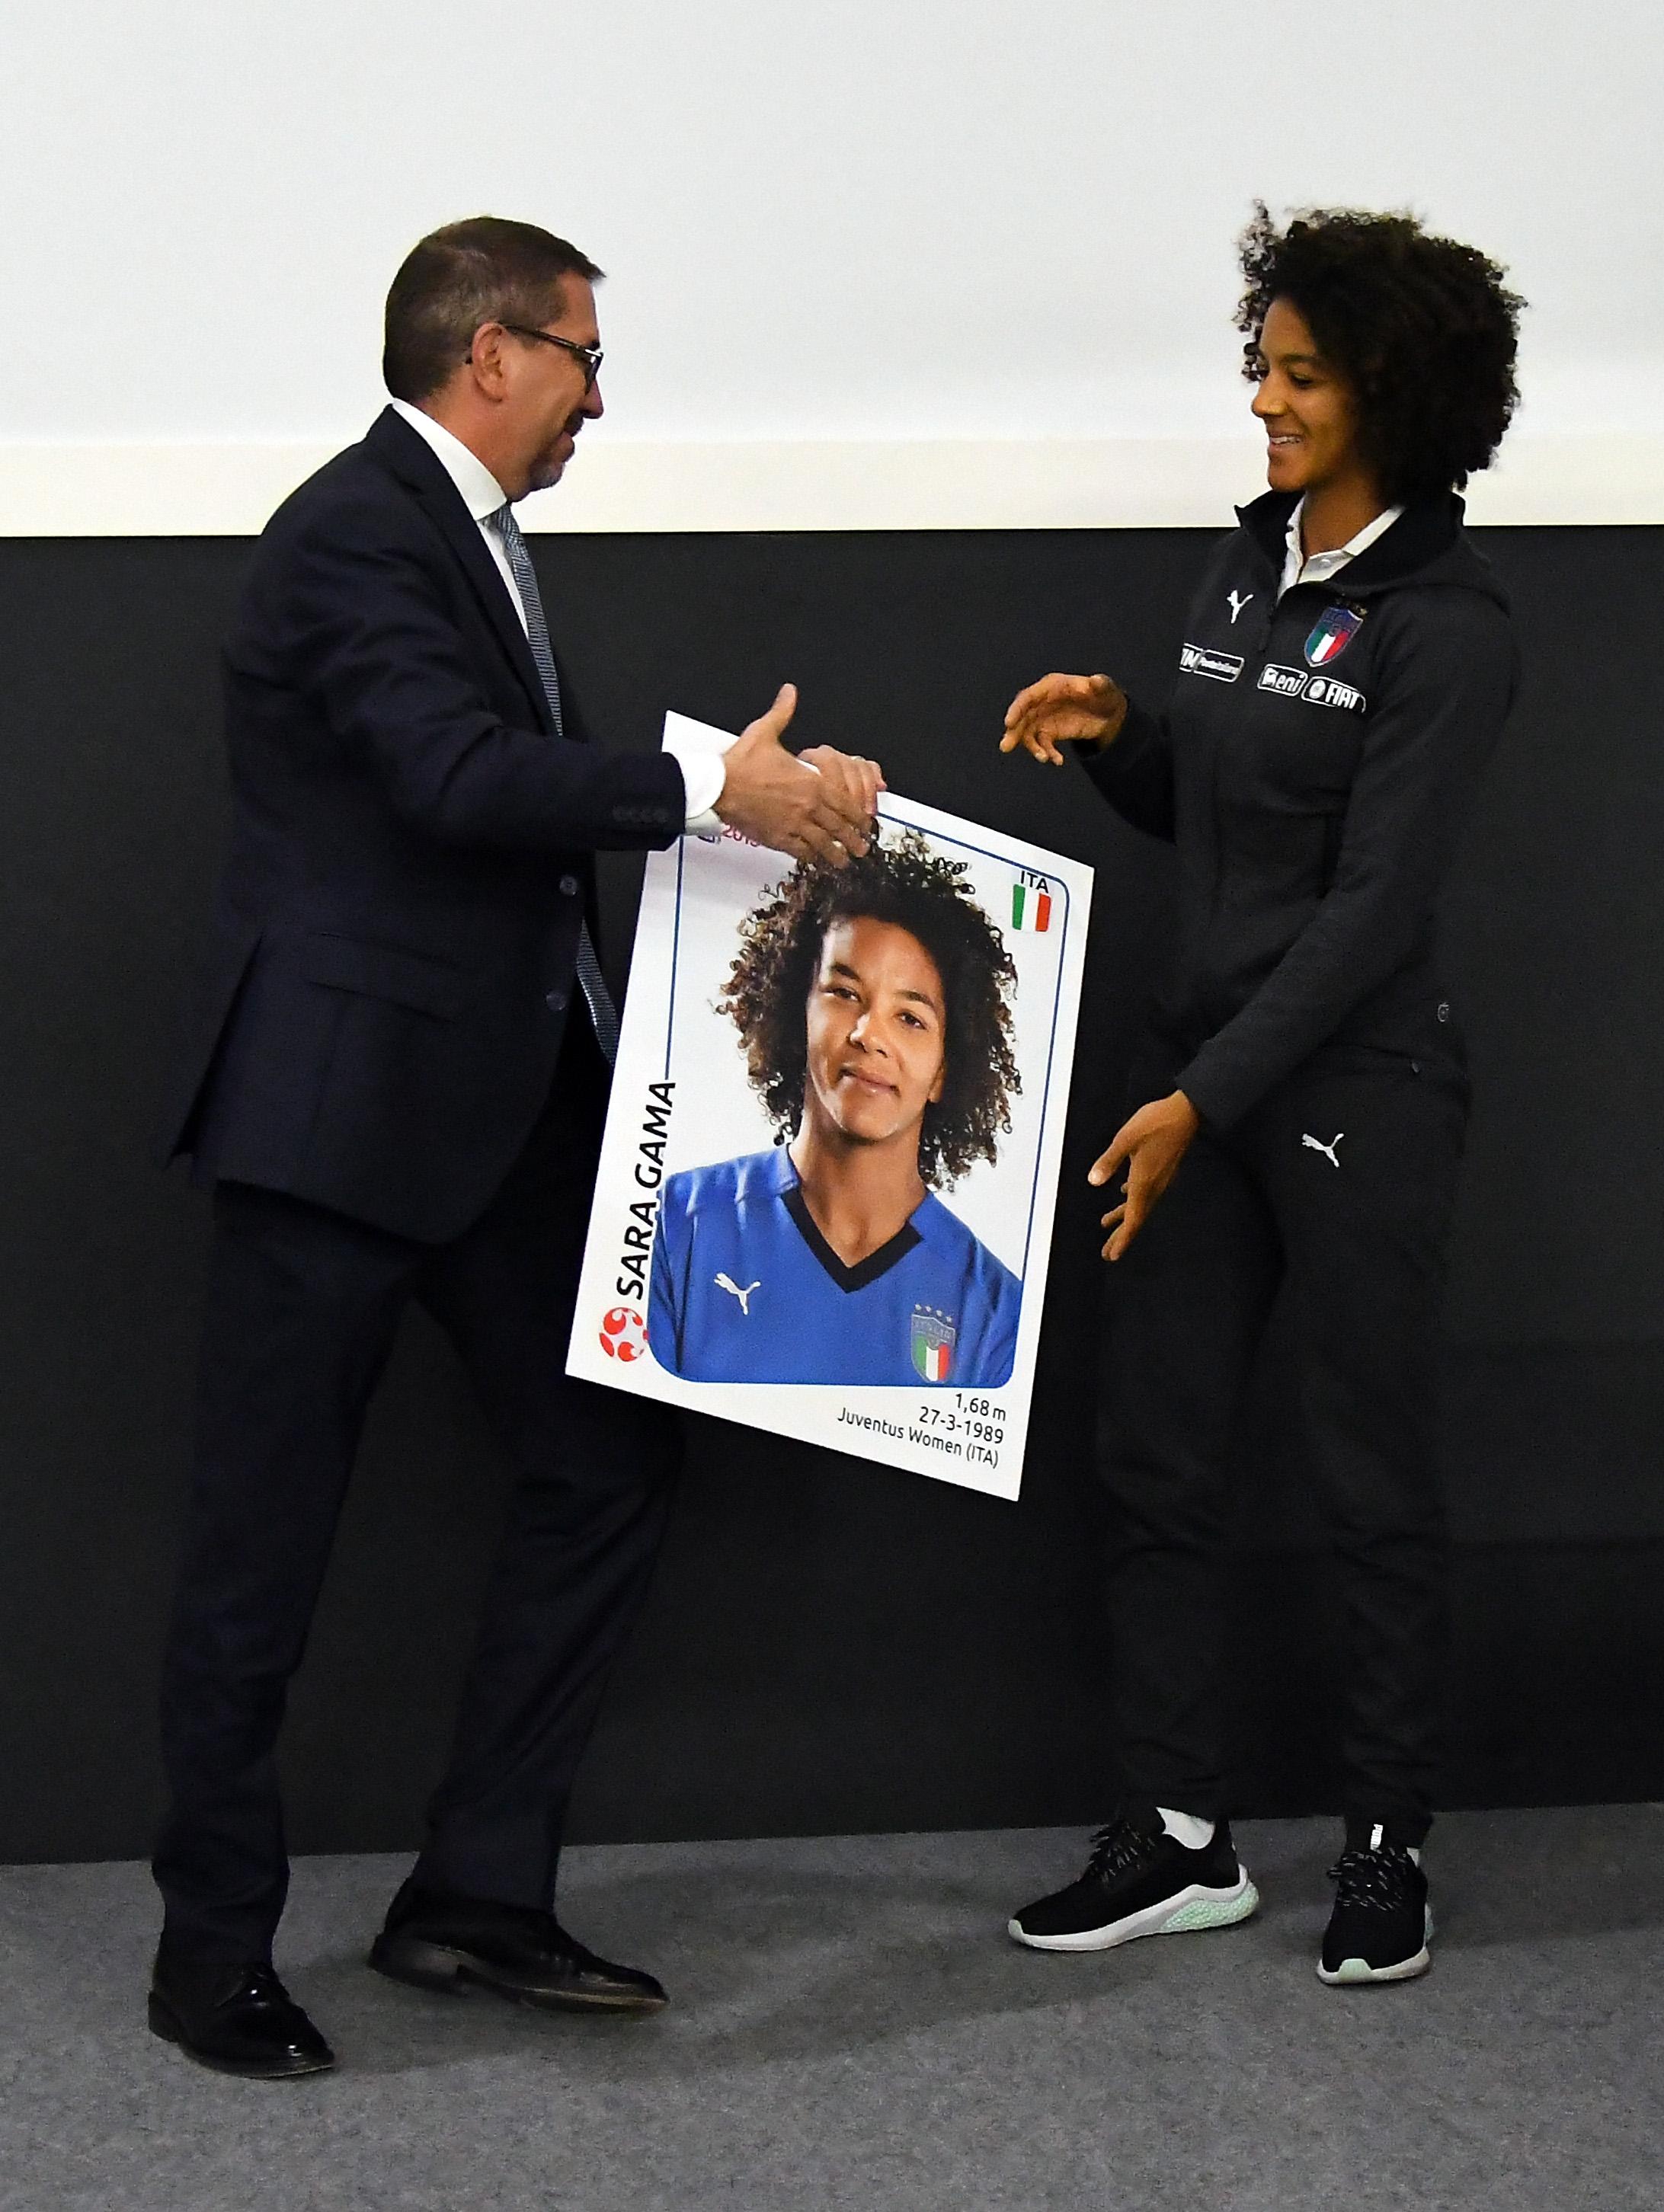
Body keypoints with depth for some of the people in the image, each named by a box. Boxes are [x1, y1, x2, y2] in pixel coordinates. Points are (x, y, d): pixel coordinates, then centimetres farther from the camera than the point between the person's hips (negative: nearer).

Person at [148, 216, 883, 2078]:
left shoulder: (468, 532, 15)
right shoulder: (356, 531, -15)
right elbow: (462, 779, -28)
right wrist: (713, 790, -29)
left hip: (503, 1095, 10)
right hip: (339, 1104, -10)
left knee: (609, 1458, 10)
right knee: (266, 1540, 1)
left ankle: (477, 1895, 19)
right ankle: (212, 1951, 14)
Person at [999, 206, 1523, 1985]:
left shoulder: (1443, 623, -14)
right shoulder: (1248, 562, 9)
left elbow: (1372, 902, -18)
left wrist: (1204, 1100, -21)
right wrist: (1113, 737, -1)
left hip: (1355, 1086, -7)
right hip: (1205, 1066, 7)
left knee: (1370, 1478, 4)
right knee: (1155, 1461, 8)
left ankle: (1389, 1844, 18)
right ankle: (1179, 1836, 19)